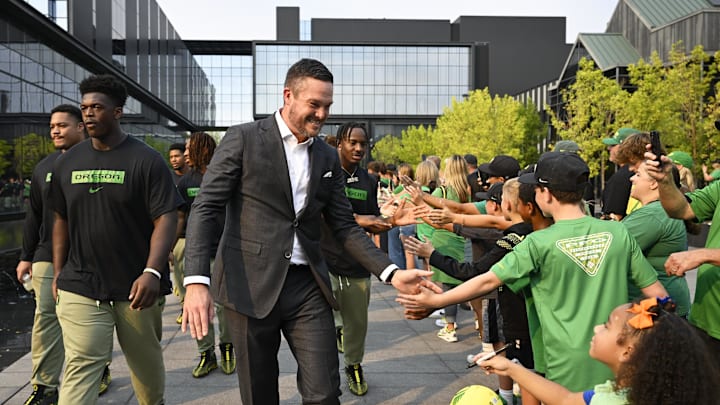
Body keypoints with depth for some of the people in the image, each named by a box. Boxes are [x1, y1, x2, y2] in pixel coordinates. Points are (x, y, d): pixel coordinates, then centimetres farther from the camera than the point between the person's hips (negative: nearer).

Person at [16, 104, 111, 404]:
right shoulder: (45, 167, 12)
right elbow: (34, 216, 16)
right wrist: (26, 256, 14)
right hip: (48, 258, 4)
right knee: (45, 318, -2)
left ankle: (100, 370, 27)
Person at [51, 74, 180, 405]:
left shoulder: (146, 160, -6)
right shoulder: (67, 163, 7)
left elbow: (166, 218, -12)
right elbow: (62, 220, 16)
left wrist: (152, 272, -24)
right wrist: (58, 274, 12)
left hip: (136, 287, -2)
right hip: (80, 286, 2)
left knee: (146, 361, 14)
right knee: (81, 366, -5)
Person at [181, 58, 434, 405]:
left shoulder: (328, 158, 11)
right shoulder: (243, 139, -3)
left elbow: (344, 226, 11)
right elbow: (205, 209, -8)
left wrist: (391, 272, -3)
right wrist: (196, 281, -21)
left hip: (307, 286, 3)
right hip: (250, 286, -3)